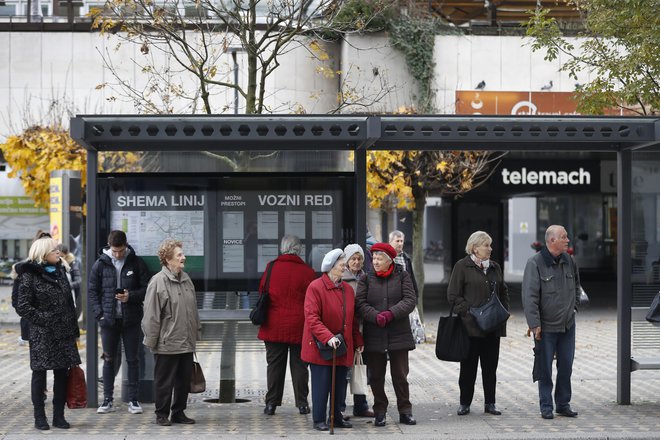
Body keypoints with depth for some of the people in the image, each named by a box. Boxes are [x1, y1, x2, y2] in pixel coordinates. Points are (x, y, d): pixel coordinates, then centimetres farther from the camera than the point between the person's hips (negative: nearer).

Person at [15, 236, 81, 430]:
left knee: (62, 374, 6)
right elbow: (23, 306, -10)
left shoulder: (60, 271, 12)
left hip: (63, 334, 6)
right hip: (41, 334, -6)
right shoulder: (29, 275, -7)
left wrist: (73, 330, 13)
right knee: (39, 374, 2)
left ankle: (59, 416, 14)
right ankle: (40, 417, 9)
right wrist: (44, 319, -15)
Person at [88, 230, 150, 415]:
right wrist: (99, 314, -6)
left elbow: (147, 288, 2)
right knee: (109, 360, 7)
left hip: (131, 320, -1)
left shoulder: (136, 263, -1)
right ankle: (108, 400, 14)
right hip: (108, 320, 1)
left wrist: (131, 296, -15)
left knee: (132, 360, 5)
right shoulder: (100, 264, 1)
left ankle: (133, 400, 11)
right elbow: (92, 291, 4)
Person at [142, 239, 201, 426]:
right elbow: (151, 315, -13)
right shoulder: (158, 282, -13)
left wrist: (196, 333, 17)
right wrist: (151, 341, -12)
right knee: (164, 382, 4)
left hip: (186, 343, 7)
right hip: (166, 345, -7)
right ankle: (162, 414, 15)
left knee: (184, 380, 13)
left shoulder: (186, 279, 9)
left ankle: (179, 412, 25)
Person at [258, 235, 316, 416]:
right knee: (299, 364, 8)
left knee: (275, 364, 8)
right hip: (299, 327, -1)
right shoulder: (307, 272, -6)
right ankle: (302, 403, 10)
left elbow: (262, 292, 7)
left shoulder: (271, 268, -2)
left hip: (274, 326, 1)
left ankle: (271, 403, 8)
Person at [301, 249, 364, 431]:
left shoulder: (348, 289, 10)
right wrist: (327, 337, -27)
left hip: (343, 347, 6)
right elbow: (311, 318, -17)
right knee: (321, 384, -1)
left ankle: (337, 417, 22)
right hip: (320, 347, -6)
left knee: (340, 384, 10)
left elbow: (352, 319, 18)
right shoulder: (315, 287, -11)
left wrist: (358, 341, 13)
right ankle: (319, 420, 8)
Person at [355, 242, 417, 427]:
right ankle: (380, 412, 16)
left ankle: (405, 411, 14)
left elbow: (409, 300, -6)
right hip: (374, 336, 1)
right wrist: (376, 316, -21)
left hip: (399, 334, -1)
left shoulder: (402, 276, 3)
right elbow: (361, 303, -4)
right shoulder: (366, 279, 6)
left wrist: (391, 313, -20)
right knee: (376, 376, 6)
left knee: (400, 375, 5)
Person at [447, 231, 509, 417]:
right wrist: (468, 312, -15)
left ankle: (490, 403, 15)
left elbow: (503, 292, 22)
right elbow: (453, 295, -7)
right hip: (471, 325, -5)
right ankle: (465, 403, 12)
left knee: (490, 366, 8)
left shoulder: (495, 267, 14)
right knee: (469, 366, 2)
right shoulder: (462, 266, -4)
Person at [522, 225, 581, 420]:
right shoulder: (535, 263, -13)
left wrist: (573, 305, 14)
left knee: (566, 367, 10)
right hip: (546, 327, -5)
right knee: (545, 369, 2)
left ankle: (563, 404, 21)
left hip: (568, 325, 6)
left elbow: (576, 284, 25)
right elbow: (529, 296, -15)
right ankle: (546, 406, 11)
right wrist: (534, 324, -18)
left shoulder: (568, 260, 6)